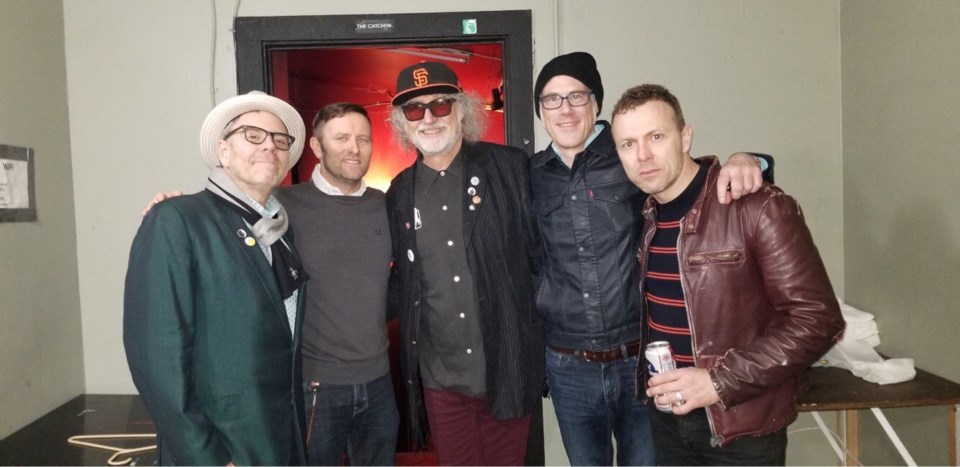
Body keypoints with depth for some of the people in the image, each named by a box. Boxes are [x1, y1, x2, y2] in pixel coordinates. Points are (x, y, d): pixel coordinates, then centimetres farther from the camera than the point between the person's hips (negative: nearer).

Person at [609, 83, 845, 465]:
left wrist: (720, 382, -22)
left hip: (740, 427, -5)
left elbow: (817, 319, -17)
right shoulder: (647, 214, 2)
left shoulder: (757, 207, -17)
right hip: (665, 419, 5)